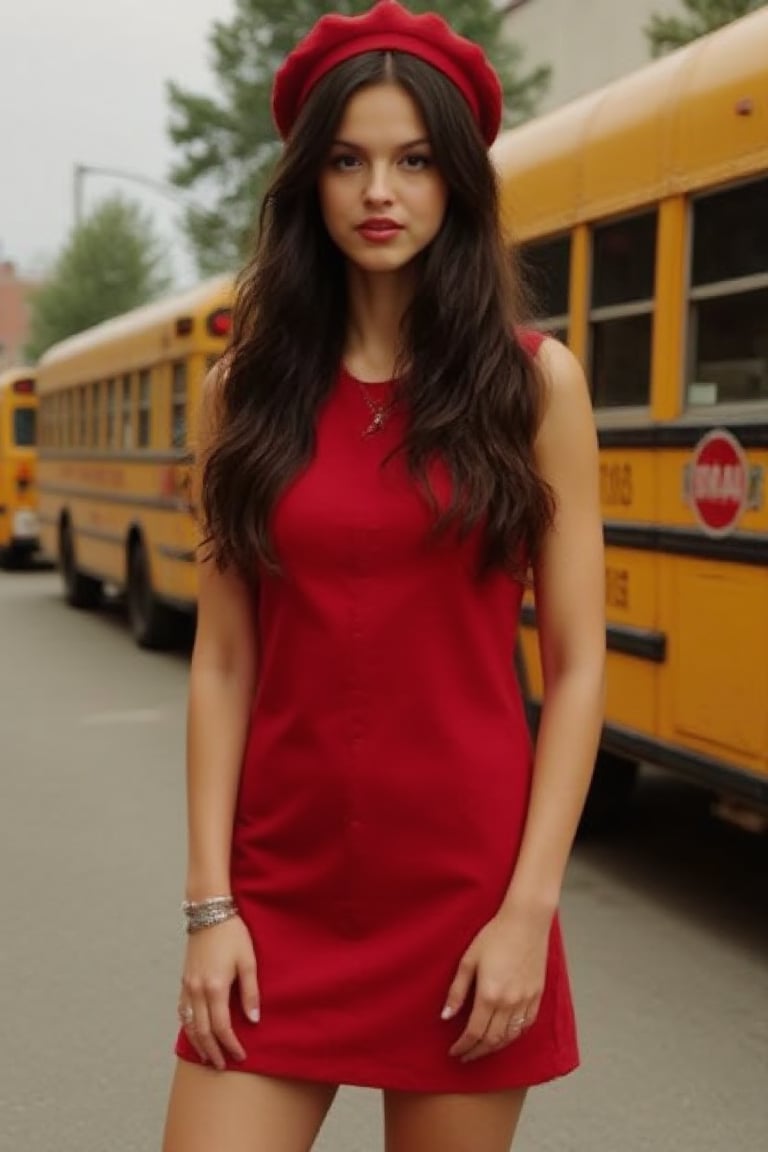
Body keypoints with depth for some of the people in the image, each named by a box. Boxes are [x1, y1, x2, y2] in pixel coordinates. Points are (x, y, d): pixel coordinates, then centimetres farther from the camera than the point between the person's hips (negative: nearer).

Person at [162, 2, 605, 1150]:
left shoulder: (534, 381, -1)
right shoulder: (249, 386, 4)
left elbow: (577, 666, -3)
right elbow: (222, 662, 3)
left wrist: (529, 907, -9)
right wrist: (211, 902, -3)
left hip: (463, 885, -1)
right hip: (281, 885, 2)